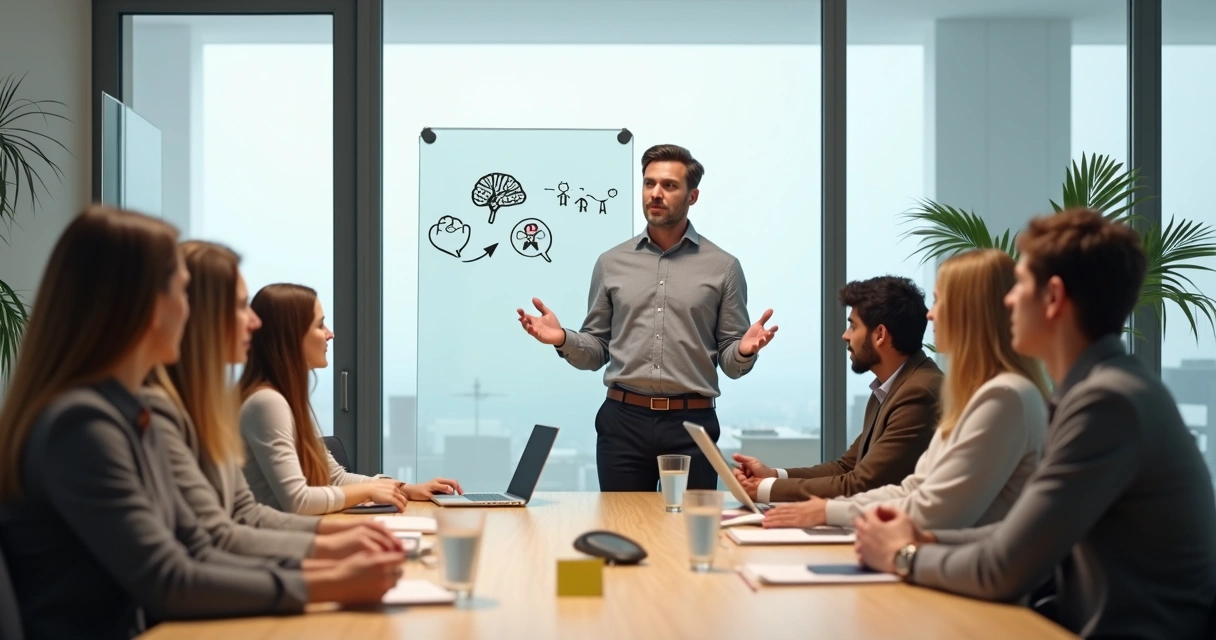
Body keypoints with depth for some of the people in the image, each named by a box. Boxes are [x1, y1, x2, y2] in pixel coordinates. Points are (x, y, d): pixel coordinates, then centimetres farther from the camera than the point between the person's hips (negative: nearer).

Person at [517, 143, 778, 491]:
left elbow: (730, 363, 4)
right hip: (623, 422, 1)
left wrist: (744, 351, -18)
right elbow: (597, 351, 11)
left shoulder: (722, 266, 3)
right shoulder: (611, 262, 8)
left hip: (690, 424, -1)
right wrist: (563, 340, -9)